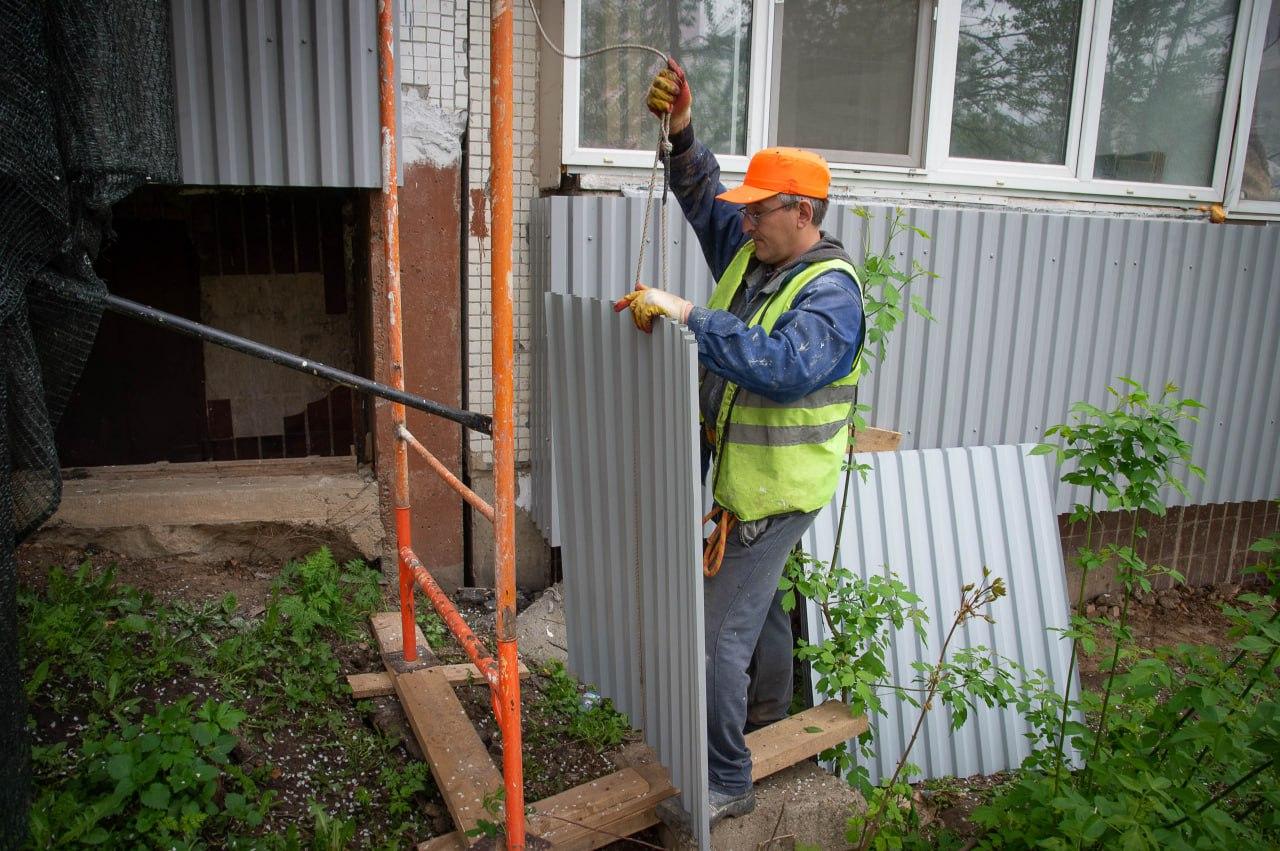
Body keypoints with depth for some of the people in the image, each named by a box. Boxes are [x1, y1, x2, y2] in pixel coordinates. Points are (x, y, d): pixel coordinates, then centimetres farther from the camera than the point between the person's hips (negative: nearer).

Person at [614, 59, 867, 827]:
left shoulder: (831, 292, -22)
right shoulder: (751, 249, 3)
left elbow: (781, 365, -40)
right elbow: (703, 195, 14)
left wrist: (688, 315, -40)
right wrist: (682, 130, -3)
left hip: (778, 487, -9)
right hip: (740, 472, 9)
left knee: (724, 629, -7)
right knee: (759, 595, 27)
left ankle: (726, 782, 7)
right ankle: (769, 706, 51)